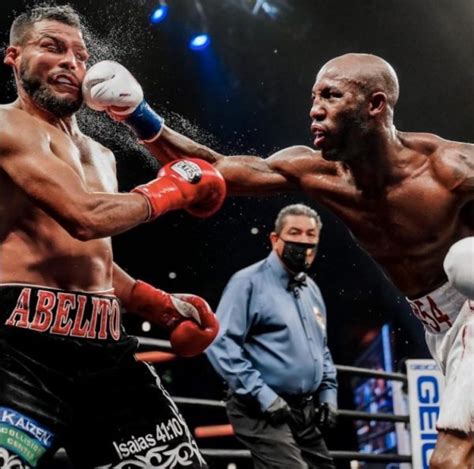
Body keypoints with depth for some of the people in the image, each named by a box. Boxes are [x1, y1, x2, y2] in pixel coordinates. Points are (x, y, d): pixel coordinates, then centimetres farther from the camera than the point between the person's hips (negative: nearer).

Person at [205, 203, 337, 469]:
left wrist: (329, 392, 12)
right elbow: (221, 343, -19)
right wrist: (262, 395, -22)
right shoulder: (249, 282, -9)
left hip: (307, 412, 9)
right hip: (264, 412, -9)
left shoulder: (312, 290, 16)